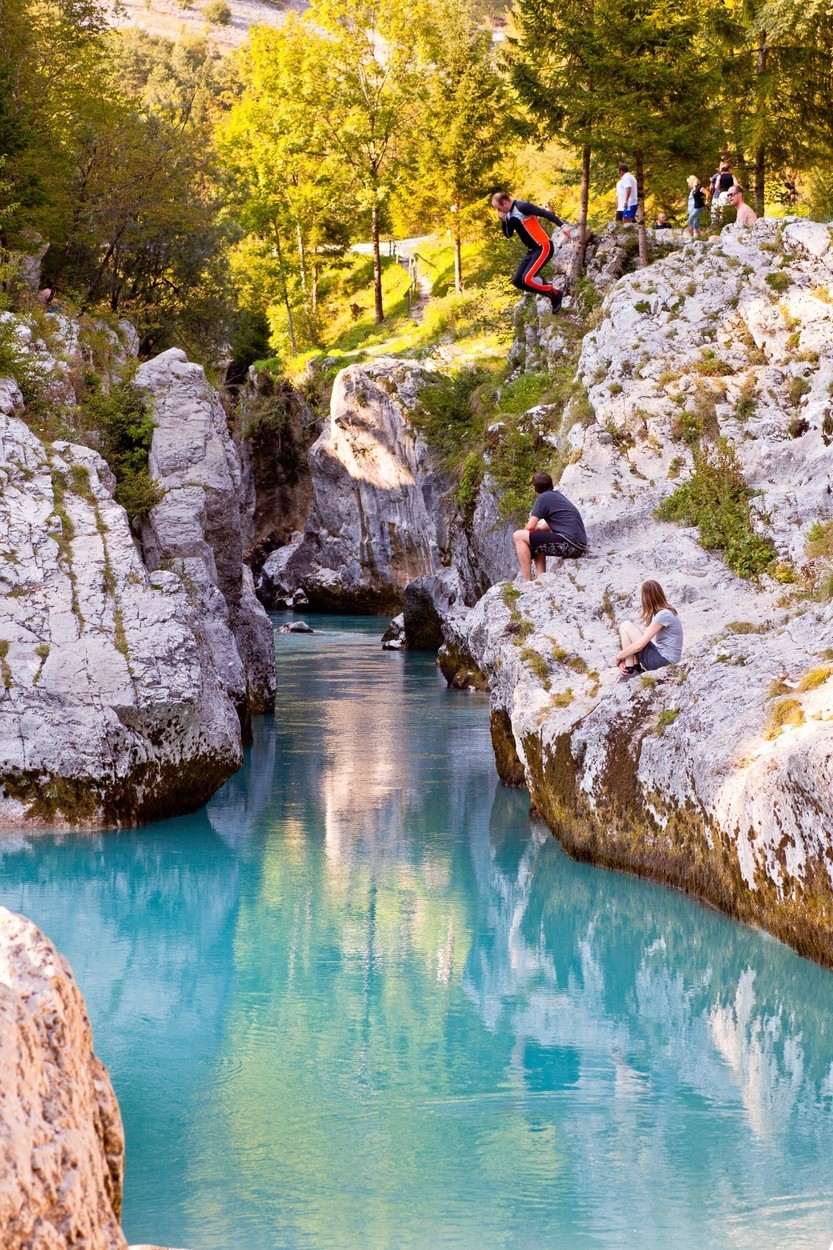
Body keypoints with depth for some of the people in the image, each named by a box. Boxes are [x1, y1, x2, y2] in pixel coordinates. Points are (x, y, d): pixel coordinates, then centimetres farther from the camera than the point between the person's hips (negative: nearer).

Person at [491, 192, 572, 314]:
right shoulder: (510, 215, 10)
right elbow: (508, 235, 17)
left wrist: (562, 225, -33)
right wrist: (503, 220, -1)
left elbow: (545, 213, -23)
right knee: (517, 282, 7)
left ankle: (555, 294, 0)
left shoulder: (522, 207, -18)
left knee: (527, 279, -21)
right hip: (532, 250, 10)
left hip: (544, 247, -10)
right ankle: (551, 292, 15)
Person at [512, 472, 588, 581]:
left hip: (569, 542, -9)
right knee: (536, 539, 30)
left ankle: (527, 582, -9)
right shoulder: (557, 495, 23)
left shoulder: (543, 498, -3)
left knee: (518, 536, -6)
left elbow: (530, 527, -7)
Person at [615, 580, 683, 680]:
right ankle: (636, 667, 6)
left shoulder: (663, 615, -20)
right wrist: (624, 659, 1)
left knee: (626, 626, -9)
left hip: (664, 660, -10)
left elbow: (639, 645, -20)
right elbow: (643, 638, 11)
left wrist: (619, 656, -6)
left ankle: (630, 671, -6)